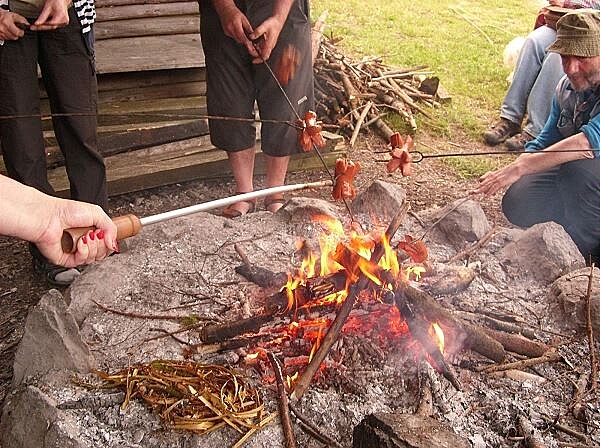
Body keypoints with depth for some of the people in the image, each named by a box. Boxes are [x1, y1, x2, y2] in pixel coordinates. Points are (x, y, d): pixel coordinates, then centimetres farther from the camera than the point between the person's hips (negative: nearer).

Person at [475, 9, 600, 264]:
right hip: (573, 175, 6)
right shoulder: (567, 87, 0)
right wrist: (507, 174, -11)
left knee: (579, 166, -35)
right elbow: (546, 142, 7)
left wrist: (519, 168, -42)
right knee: (518, 204, -14)